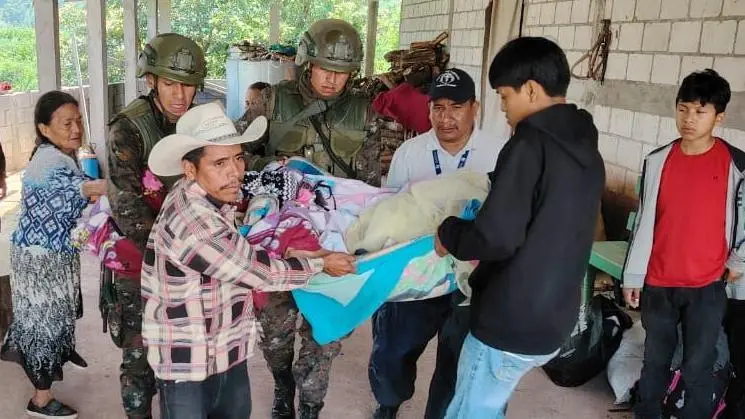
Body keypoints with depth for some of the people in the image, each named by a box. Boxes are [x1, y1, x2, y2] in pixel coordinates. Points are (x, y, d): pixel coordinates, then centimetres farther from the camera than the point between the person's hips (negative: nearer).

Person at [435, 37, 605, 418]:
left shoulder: (530, 145, -18)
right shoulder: (586, 151, 9)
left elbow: (496, 237, -25)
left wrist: (449, 234, -6)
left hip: (511, 323, -9)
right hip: (554, 318, 9)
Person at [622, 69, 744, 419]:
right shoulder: (657, 161, -1)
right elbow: (643, 222, 3)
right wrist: (632, 276, 4)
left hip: (707, 285, -2)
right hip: (658, 282, 2)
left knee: (698, 367, 6)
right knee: (655, 360, 16)